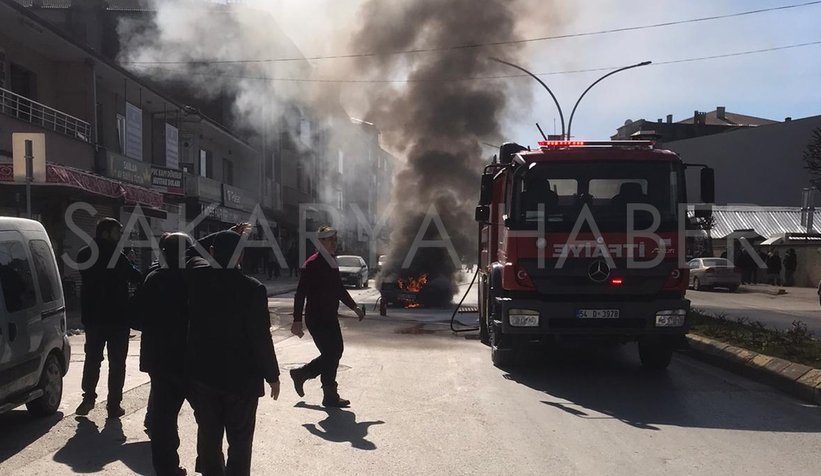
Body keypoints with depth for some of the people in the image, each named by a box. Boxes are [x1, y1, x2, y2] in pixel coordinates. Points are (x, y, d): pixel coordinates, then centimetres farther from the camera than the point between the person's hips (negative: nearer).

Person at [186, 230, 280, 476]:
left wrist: (225, 237, 17)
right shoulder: (253, 289, -17)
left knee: (208, 435, 15)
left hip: (203, 373, 3)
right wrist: (272, 375, -4)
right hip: (242, 377, -3)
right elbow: (261, 337, -14)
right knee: (239, 440, 8)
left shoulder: (196, 276, -6)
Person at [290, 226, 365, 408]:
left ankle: (300, 374, 27)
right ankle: (330, 397, 8)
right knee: (331, 354, -5)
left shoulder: (332, 263, 11)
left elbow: (339, 288, 24)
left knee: (335, 352, 12)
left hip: (330, 318, 9)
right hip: (317, 319, -9)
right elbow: (300, 294, -17)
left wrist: (354, 307, 22)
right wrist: (297, 321, -21)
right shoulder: (312, 264, -15)